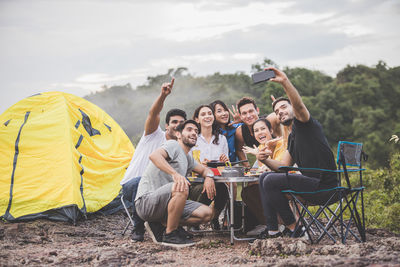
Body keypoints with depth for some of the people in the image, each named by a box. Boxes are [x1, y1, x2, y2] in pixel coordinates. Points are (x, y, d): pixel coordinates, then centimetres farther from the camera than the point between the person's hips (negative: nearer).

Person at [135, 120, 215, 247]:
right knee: (182, 188, -35)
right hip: (146, 201, -9)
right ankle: (170, 235, -19)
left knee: (206, 213, -2)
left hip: (165, 203, 9)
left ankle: (158, 224, 4)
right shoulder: (173, 145, -7)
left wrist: (209, 176, 5)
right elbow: (154, 155, -26)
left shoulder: (188, 158, 21)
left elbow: (204, 169, 32)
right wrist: (175, 174, -41)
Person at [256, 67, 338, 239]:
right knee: (265, 178, 11)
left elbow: (298, 105, -28)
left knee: (271, 181, -18)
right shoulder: (292, 137, 22)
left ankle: (292, 227, -4)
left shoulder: (303, 123, -5)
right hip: (311, 182, 10)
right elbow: (284, 166, 18)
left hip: (323, 185, -10)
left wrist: (285, 82, -41)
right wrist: (265, 160, -1)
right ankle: (272, 230, 8)